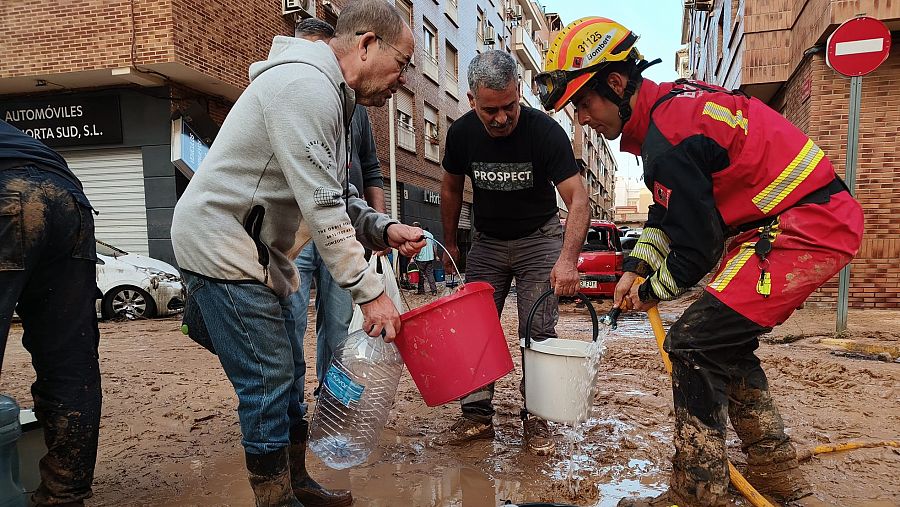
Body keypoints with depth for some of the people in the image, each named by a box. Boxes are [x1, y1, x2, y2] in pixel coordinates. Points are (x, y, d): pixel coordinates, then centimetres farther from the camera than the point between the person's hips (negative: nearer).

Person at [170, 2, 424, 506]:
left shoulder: (332, 98, 13)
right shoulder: (306, 86, -20)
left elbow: (337, 200, 13)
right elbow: (322, 210, -24)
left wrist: (384, 229, -5)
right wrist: (371, 291, -20)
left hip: (261, 252, 10)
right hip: (222, 248, -10)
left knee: (288, 374, 14)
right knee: (268, 383, -5)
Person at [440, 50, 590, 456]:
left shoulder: (544, 130, -23)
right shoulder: (462, 133, -12)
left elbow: (577, 199, -29)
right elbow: (451, 189, 5)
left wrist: (568, 259, -43)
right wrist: (450, 244, 10)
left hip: (539, 240, -3)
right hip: (487, 242, 3)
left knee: (538, 333, -5)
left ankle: (535, 418, 9)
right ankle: (477, 415, 10)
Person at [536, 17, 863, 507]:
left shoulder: (668, 139, -23)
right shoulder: (669, 102, 9)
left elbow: (697, 249, -18)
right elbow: (668, 210, 18)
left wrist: (652, 290, 0)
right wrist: (636, 270, 10)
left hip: (805, 227, -10)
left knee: (694, 342, -12)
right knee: (725, 341, 17)